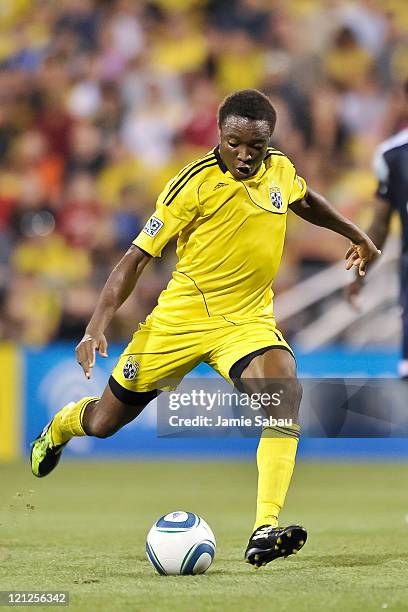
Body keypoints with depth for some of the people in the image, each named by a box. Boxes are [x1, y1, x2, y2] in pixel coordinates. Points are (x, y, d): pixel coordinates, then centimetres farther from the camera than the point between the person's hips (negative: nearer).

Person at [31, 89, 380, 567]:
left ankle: (264, 532, -35)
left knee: (286, 392, -29)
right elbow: (138, 256, -14)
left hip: (247, 320, 3)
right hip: (180, 318, -3)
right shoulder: (193, 184, -17)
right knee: (103, 424, 9)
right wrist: (97, 326, -21)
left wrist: (356, 235, 31)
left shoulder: (280, 171, -3)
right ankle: (62, 425, 50)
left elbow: (305, 200, 25)